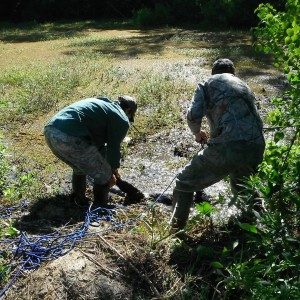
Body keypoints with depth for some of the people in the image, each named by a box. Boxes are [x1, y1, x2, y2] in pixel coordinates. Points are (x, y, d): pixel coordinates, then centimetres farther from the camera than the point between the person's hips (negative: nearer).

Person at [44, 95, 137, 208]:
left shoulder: (101, 103, 33)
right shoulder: (121, 119, 7)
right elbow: (113, 149, 10)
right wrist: (112, 172, 29)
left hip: (50, 130, 10)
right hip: (70, 138, -9)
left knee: (80, 166, 34)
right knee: (103, 175, 11)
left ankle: (79, 201, 44)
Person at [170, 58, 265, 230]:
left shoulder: (208, 84, 13)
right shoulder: (245, 87, 30)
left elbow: (193, 116, -2)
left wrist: (197, 133, 19)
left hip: (227, 146, -6)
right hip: (256, 147, 6)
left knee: (184, 184, 12)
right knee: (242, 187, 37)